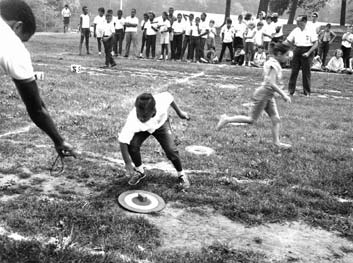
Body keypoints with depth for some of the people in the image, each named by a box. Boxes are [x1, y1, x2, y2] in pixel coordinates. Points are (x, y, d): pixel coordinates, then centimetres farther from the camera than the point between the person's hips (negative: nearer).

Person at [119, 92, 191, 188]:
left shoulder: (162, 101, -40)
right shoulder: (132, 121, -43)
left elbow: (169, 97, -15)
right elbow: (123, 142, -40)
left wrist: (179, 112, 0)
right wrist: (128, 163, -43)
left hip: (161, 123, 0)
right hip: (142, 128, 0)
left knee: (171, 150, -16)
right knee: (132, 145, -24)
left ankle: (181, 174, 13)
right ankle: (140, 171, 5)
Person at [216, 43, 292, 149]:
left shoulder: (269, 62, 10)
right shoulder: (274, 65, -18)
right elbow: (271, 83, -25)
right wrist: (283, 95, -20)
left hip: (268, 96, 10)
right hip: (263, 94, -10)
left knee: (276, 119, 7)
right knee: (252, 120, -3)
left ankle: (277, 142, 12)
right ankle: (227, 119, 6)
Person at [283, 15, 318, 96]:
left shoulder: (310, 31, -6)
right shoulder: (295, 30, 6)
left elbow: (316, 44, -7)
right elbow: (288, 41, 9)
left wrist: (308, 52, -15)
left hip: (306, 51, -4)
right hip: (297, 51, 4)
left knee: (306, 72, 1)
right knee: (294, 71, 2)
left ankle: (307, 92, 11)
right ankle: (291, 90, 9)